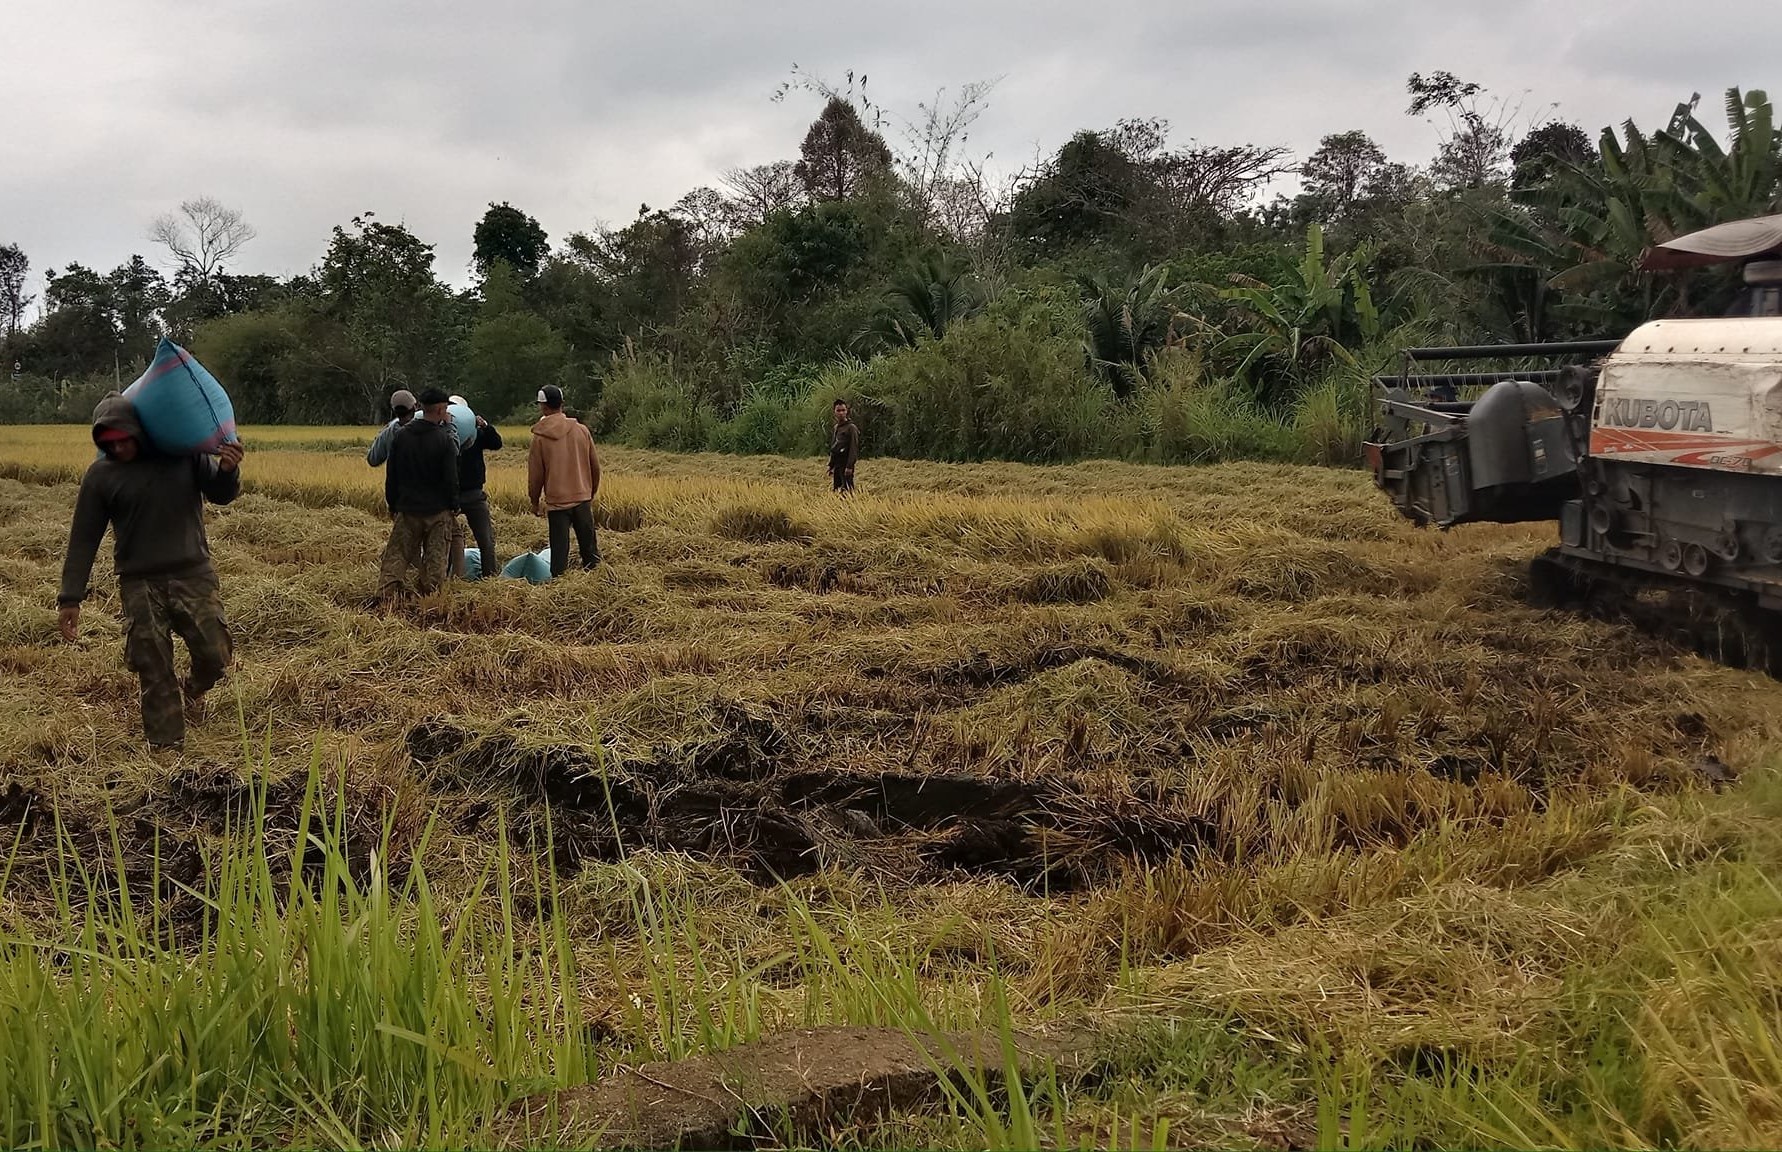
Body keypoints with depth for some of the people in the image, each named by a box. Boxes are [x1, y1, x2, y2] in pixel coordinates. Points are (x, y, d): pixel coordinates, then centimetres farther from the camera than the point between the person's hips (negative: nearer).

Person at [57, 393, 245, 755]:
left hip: (194, 576, 1)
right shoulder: (101, 475, -3)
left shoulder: (184, 452, -2)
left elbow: (221, 495, 5)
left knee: (215, 656, -1)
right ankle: (166, 746, 14)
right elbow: (84, 539, 1)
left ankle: (192, 692, 34)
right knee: (154, 671, 2)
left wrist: (227, 471, -20)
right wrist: (69, 598, -3)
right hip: (140, 585, 0)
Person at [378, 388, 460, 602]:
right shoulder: (445, 440, -11)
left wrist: (393, 505, 15)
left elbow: (391, 476, 6)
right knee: (435, 560, 7)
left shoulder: (400, 436, 1)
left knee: (397, 556, 7)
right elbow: (451, 479, -10)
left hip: (406, 509, 3)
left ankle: (387, 597, -2)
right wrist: (454, 506, 4)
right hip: (438, 511, -3)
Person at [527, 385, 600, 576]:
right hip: (582, 498, 2)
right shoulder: (582, 430, 0)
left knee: (559, 550, 3)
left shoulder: (540, 437, -8)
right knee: (590, 548, 9)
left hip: (557, 502, -2)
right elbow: (595, 466, 7)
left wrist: (535, 501, 11)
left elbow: (535, 474, -2)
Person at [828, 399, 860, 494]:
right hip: (837, 465, 8)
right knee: (837, 491, 8)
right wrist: (831, 465, 18)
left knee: (847, 491, -12)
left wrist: (849, 466, -21)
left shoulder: (851, 427, -8)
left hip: (846, 465, -8)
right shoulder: (836, 427, 16)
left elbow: (853, 448, -15)